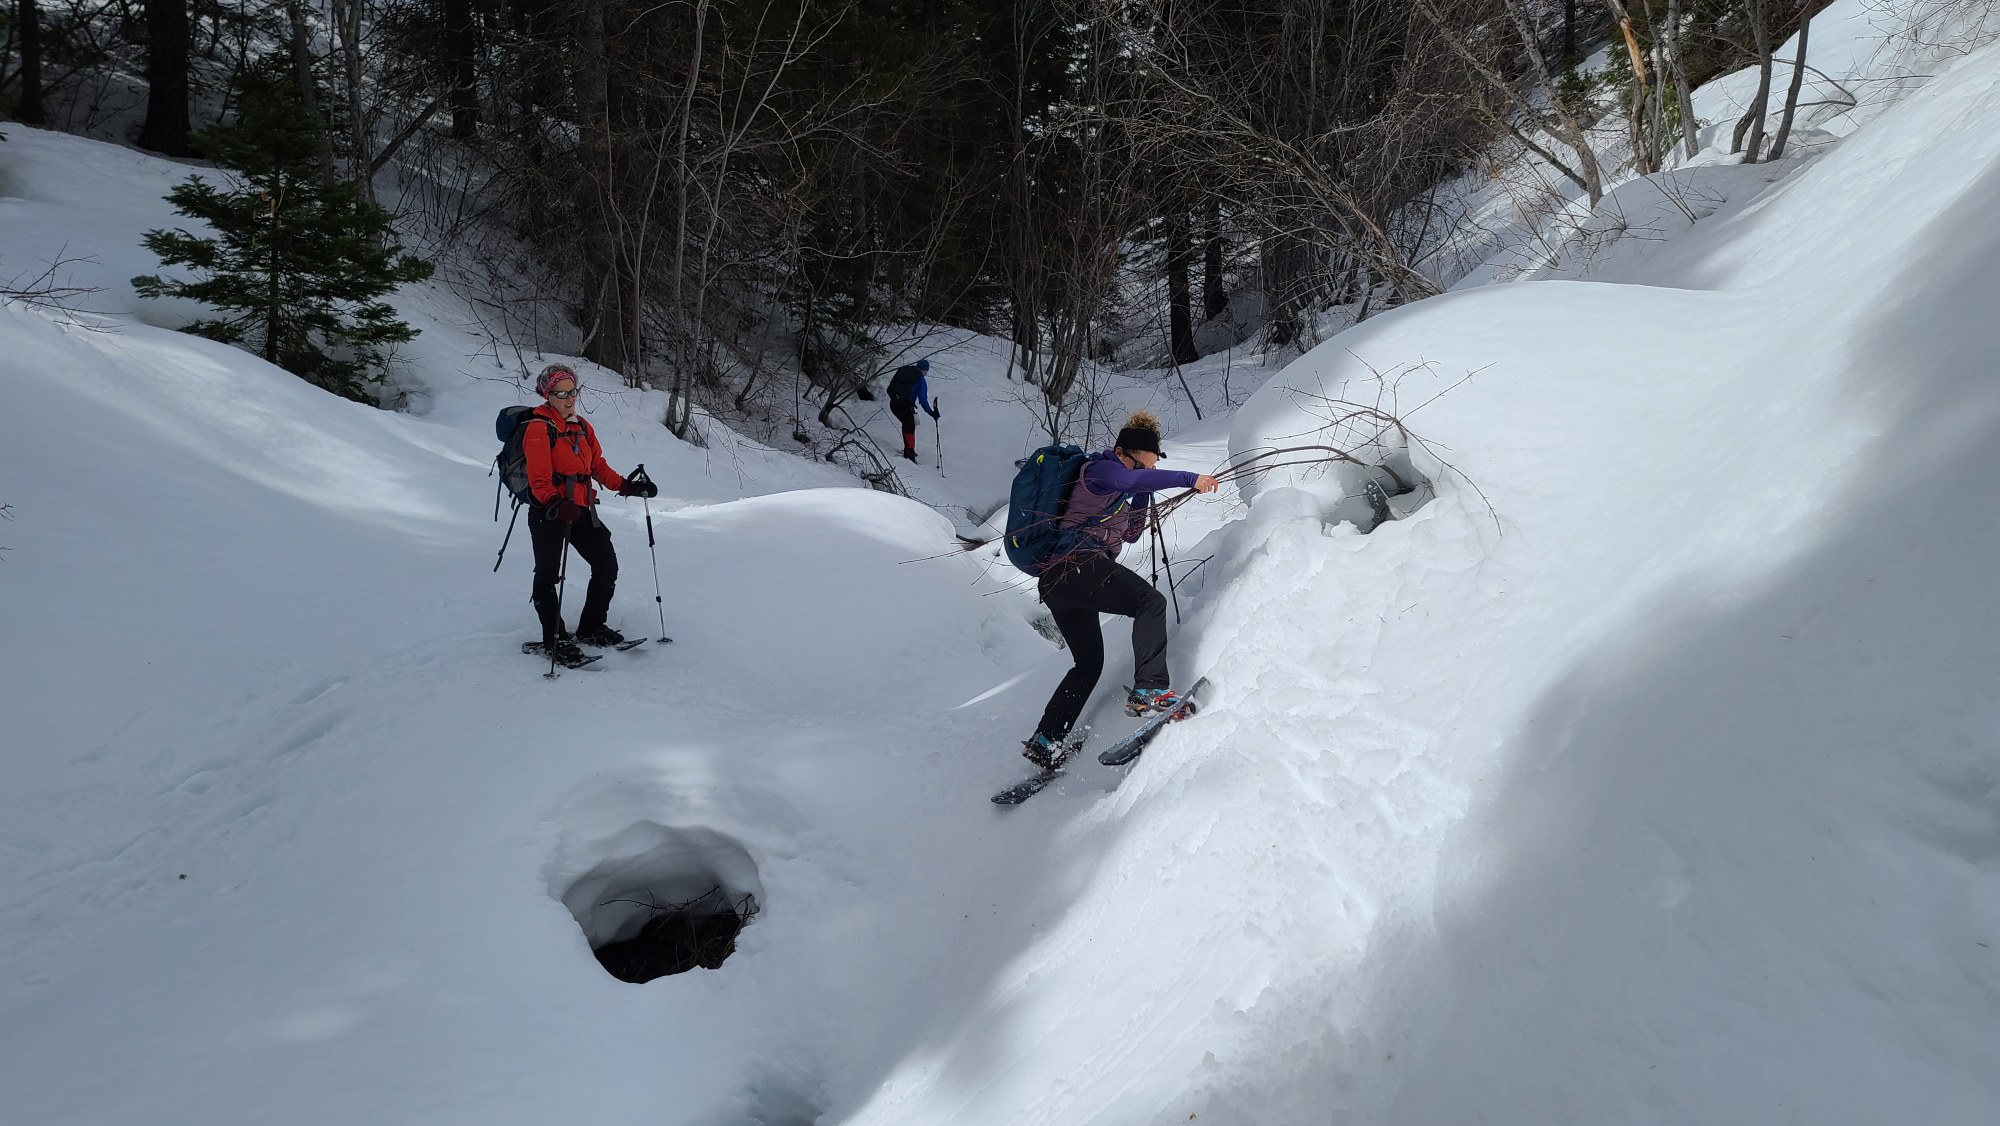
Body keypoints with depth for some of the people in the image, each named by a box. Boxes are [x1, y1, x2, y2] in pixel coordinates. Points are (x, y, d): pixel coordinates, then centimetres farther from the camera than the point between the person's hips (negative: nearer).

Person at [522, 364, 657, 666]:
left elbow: (598, 466, 17)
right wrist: (556, 504, -36)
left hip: (582, 510, 7)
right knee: (548, 575, 1)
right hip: (548, 512, -7)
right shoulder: (539, 428, -11)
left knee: (607, 566, 9)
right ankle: (554, 638, 13)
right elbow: (539, 480, -19)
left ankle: (591, 628, 24)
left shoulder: (582, 426, 13)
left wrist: (626, 486, 4)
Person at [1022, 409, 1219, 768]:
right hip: (1080, 565, -11)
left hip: (1056, 583, 11)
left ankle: (1044, 742, 20)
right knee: (1151, 601, -22)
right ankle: (1148, 690, -35)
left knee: (1089, 664, 19)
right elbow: (1136, 479, -23)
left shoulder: (1116, 489, 27)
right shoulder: (1101, 469, -2)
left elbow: (1131, 534, 29)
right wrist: (1190, 479, -30)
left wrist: (1143, 495, 16)